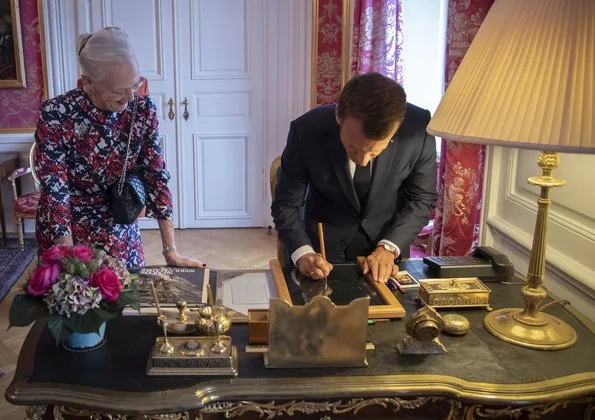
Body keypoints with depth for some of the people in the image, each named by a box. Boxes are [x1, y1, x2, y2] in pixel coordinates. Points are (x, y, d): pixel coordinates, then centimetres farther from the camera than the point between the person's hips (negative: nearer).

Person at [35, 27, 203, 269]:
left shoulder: (143, 110, -15)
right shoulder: (56, 114, -24)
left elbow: (156, 177, -11)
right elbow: (55, 192, -21)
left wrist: (171, 252, -13)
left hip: (120, 230, 3)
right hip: (64, 231, -2)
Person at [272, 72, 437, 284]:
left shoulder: (418, 128, -23)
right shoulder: (306, 131, -24)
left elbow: (421, 198, -7)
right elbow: (286, 204, -12)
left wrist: (388, 248, -18)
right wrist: (303, 253, -27)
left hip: (389, 238, 2)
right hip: (325, 244, -1)